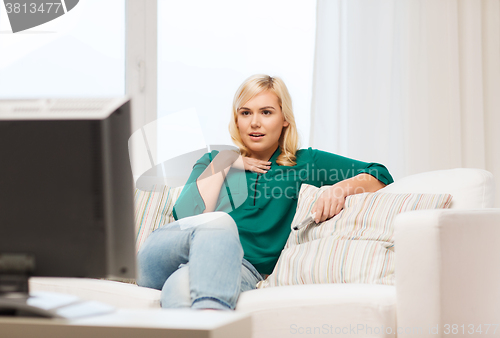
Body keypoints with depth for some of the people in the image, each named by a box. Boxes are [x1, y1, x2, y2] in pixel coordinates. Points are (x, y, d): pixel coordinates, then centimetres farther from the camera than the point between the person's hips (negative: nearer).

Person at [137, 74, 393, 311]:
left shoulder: (301, 163, 25)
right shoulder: (213, 160, 29)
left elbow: (379, 176, 17)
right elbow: (185, 216, 8)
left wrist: (342, 187, -3)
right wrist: (223, 163, 11)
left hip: (243, 269, -1)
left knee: (184, 284, -39)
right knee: (218, 221, -39)